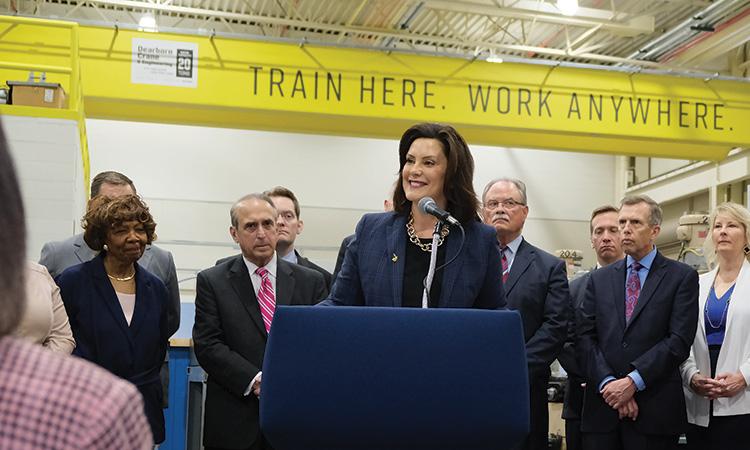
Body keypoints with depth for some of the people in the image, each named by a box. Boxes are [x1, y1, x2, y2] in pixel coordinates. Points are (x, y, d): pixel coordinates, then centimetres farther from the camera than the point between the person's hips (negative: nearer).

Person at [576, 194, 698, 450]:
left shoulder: (682, 277, 3)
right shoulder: (599, 279, 13)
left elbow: (679, 341, -7)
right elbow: (585, 338, 4)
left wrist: (633, 381, -13)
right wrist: (608, 383, -10)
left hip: (655, 411, -3)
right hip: (602, 407, 3)